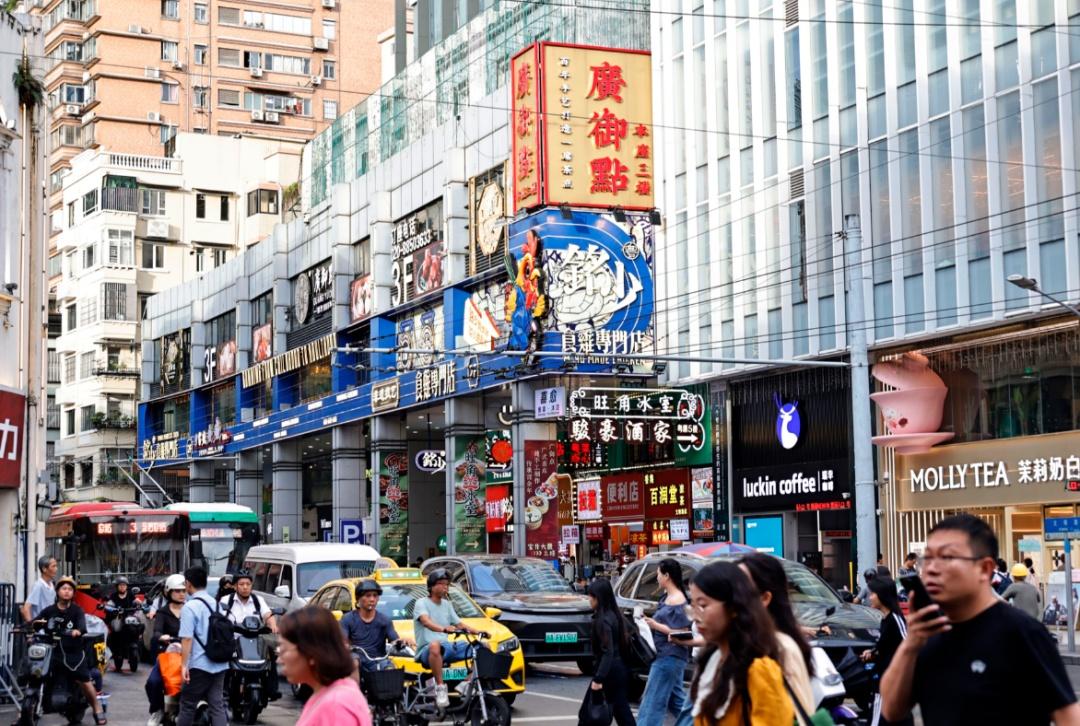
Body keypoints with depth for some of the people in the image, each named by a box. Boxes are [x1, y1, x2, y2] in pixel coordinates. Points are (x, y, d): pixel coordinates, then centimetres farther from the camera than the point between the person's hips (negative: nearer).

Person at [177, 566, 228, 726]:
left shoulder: (190, 607, -11)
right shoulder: (216, 604, 11)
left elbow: (187, 639, -17)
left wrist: (184, 665, -15)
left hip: (199, 665, -6)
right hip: (219, 664, 6)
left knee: (188, 704, 7)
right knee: (217, 704, 5)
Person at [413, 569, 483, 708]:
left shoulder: (447, 604, 21)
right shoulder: (422, 603, -2)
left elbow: (459, 624, 19)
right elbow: (426, 621, -22)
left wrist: (478, 632, 1)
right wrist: (443, 629, -41)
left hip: (446, 647, 7)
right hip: (426, 650, -7)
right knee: (435, 646, -44)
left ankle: (466, 684, -4)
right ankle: (440, 688, -37)